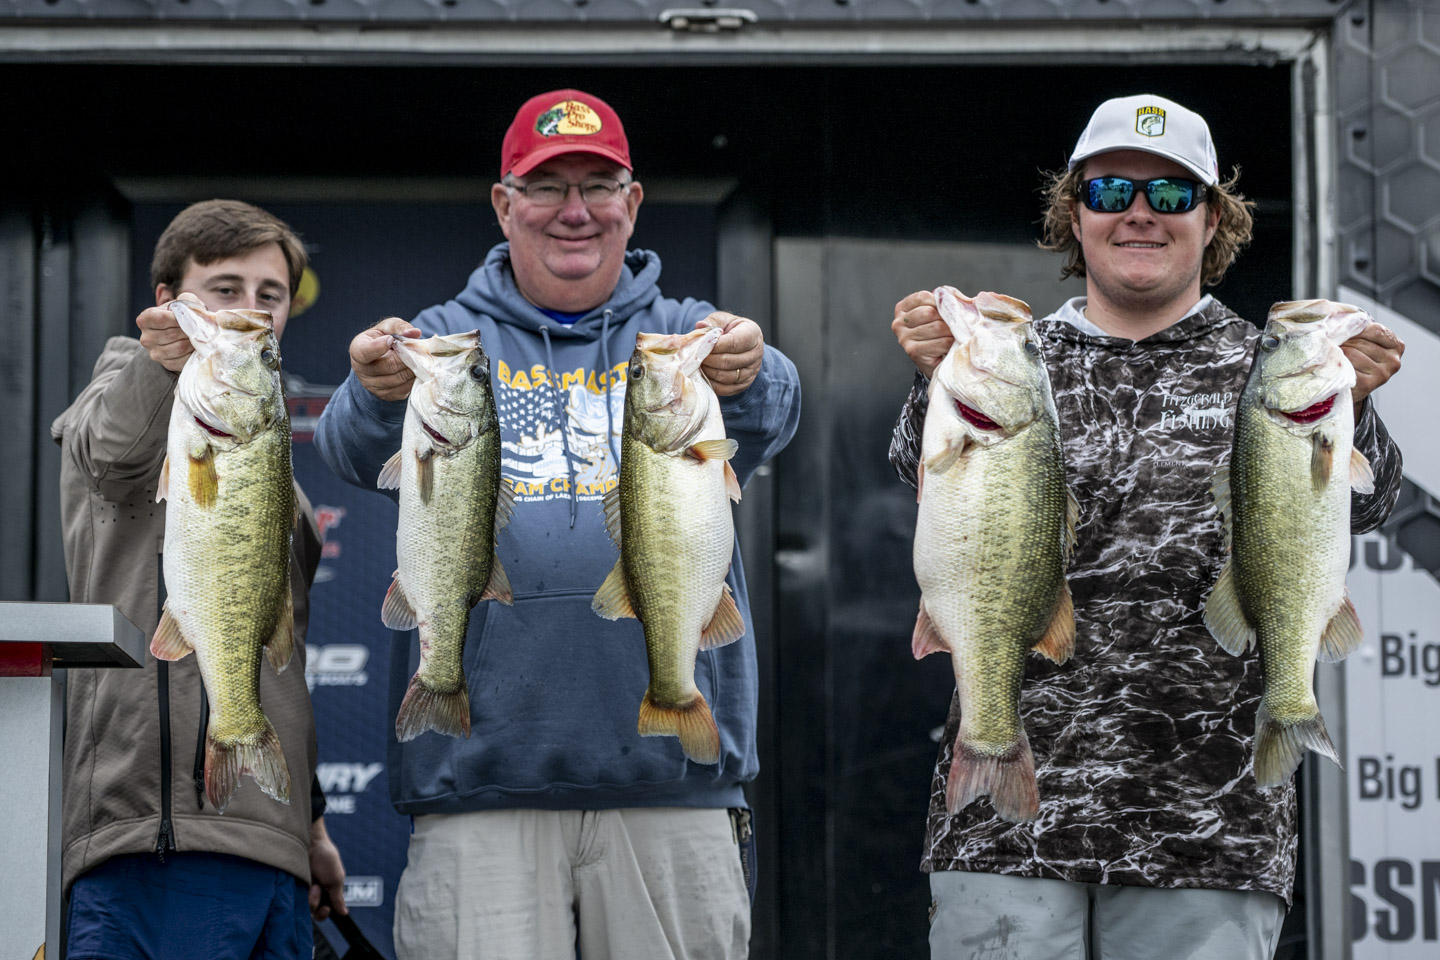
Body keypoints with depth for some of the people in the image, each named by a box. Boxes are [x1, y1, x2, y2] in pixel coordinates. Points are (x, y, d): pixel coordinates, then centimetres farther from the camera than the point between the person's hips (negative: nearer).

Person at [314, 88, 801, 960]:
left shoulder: (684, 337, 13)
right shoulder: (448, 340, 12)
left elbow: (770, 419, -8)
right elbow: (359, 450, -7)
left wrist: (746, 380, -33)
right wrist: (378, 392, -31)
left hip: (673, 771, 1)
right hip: (480, 777, -1)